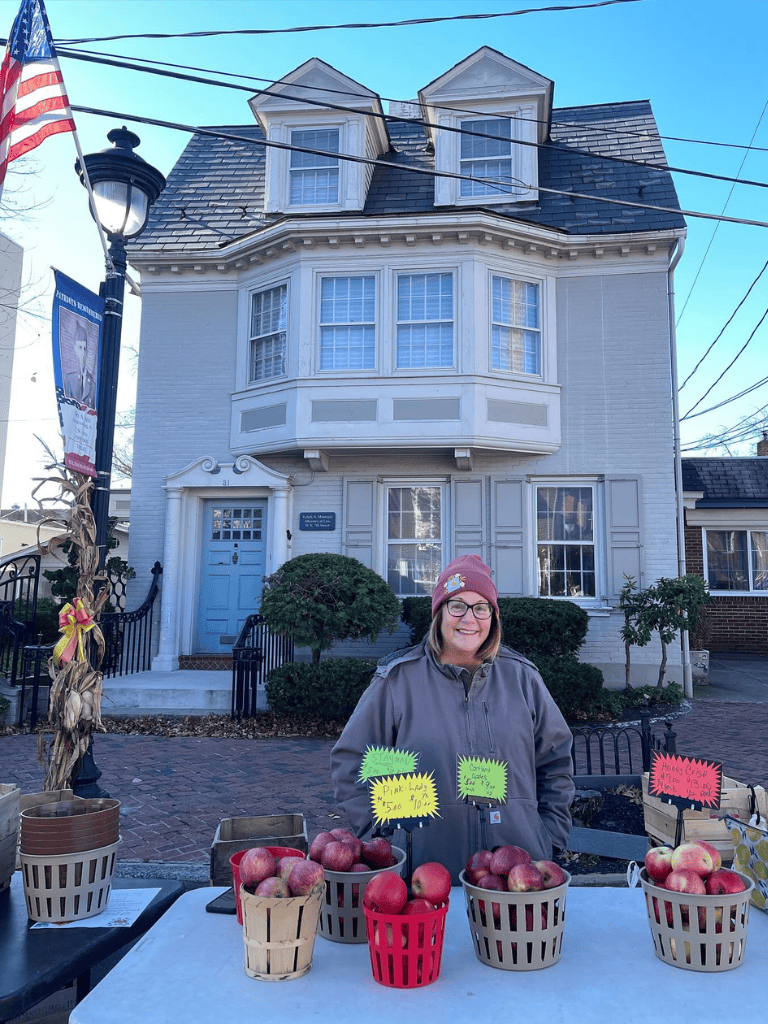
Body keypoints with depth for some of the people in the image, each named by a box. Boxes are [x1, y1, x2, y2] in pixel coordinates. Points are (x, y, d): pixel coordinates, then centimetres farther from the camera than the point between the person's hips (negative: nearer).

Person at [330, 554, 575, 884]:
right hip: (424, 868, -2)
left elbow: (557, 761, 15)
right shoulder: (398, 680, -3)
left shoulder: (522, 677, 5)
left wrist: (550, 840, 8)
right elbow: (350, 763, 3)